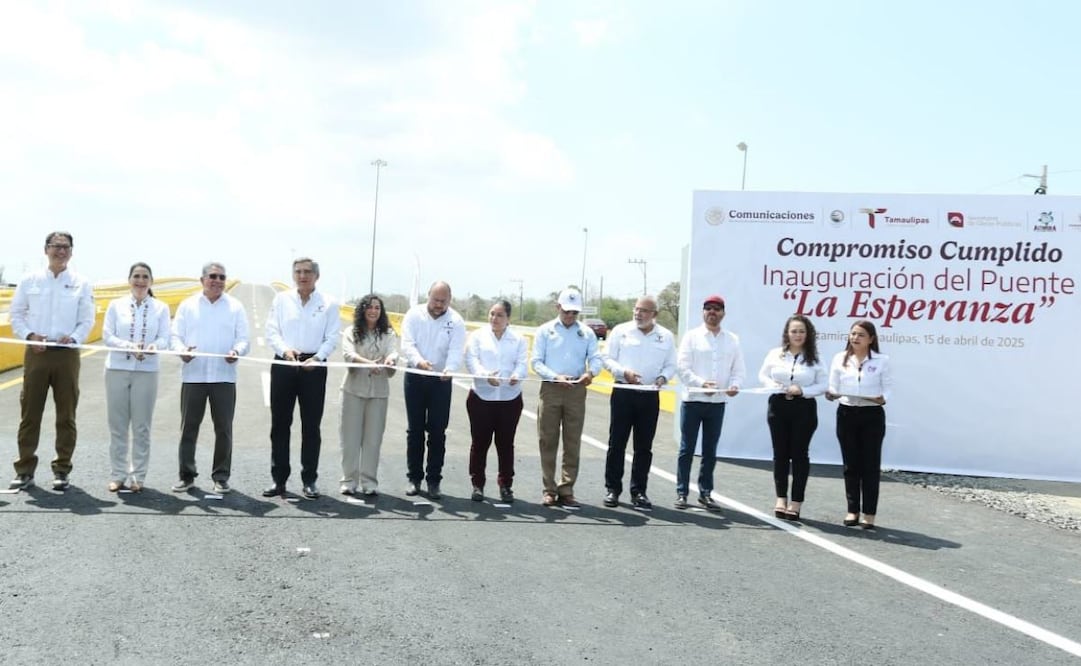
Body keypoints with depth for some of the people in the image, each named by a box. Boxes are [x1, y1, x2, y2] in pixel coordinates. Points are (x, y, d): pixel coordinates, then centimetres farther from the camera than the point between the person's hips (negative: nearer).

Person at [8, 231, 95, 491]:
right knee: (30, 412, 4)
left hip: (67, 354, 0)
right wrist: (29, 335, -9)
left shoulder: (81, 284, 3)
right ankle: (25, 469, 12)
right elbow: (15, 313, 8)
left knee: (66, 414, 4)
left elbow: (87, 320, 2)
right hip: (36, 352, 1)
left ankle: (62, 470, 13)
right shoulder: (30, 280, 6)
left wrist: (73, 338, -16)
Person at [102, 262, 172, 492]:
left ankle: (137, 476, 10)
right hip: (117, 369, 0)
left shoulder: (161, 308, 6)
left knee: (141, 426, 2)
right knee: (118, 425, 4)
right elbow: (107, 335, -1)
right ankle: (117, 475, 12)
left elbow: (164, 338, -1)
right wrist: (129, 347, -18)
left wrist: (153, 347, -24)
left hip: (147, 371, 0)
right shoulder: (116, 305, 6)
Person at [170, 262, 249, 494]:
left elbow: (243, 338, 5)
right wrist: (182, 350, -16)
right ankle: (186, 475, 12)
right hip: (193, 375, 0)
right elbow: (176, 335, 6)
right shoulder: (188, 305, 10)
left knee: (223, 429, 3)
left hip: (224, 376, 0)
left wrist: (237, 352, -18)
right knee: (188, 427, 3)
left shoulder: (235, 307, 9)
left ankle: (221, 477, 11)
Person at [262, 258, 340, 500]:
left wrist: (317, 357, -17)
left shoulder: (328, 304, 4)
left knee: (311, 427, 3)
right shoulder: (281, 299, 8)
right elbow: (272, 332, 2)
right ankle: (278, 479, 13)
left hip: (314, 367, -1)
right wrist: (285, 349, -16)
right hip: (283, 365, 1)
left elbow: (332, 338, 0)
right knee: (279, 424, 5)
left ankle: (309, 481, 11)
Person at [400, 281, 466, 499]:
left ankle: (434, 480, 9)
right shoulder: (414, 315, -2)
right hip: (415, 378, 1)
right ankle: (414, 478, 16)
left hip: (441, 381, 0)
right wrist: (418, 361, -33)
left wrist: (449, 369, -35)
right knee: (415, 430, 7)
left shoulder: (456, 321, -3)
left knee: (437, 432, 1)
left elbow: (456, 351, -14)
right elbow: (407, 344, -13)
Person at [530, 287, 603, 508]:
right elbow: (536, 361, 0)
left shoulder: (587, 333, 11)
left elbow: (596, 358, 1)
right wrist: (555, 376, -16)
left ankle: (566, 491, 7)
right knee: (548, 441, 0)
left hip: (576, 391, 1)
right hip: (550, 389, -1)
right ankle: (549, 490, 7)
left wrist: (591, 372, -22)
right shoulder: (545, 331, 7)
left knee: (572, 443, 2)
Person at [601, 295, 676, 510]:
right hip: (623, 393, -1)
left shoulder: (666, 336, 8)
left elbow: (671, 365, 11)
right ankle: (612, 489, 11)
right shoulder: (621, 331, 2)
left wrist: (663, 377, -10)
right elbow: (608, 359, 2)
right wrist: (624, 372, -16)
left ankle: (638, 491, 15)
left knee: (644, 446, 6)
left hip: (650, 396, 2)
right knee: (617, 443, 2)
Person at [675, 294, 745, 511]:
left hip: (718, 402, 3)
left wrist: (735, 385, -13)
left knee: (710, 450, 9)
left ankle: (705, 493, 18)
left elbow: (739, 369, 7)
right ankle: (682, 493, 9)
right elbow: (683, 367, -7)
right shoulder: (692, 336, 1)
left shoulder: (732, 340, 10)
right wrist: (701, 383, -20)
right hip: (693, 400, -3)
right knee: (687, 449, 2)